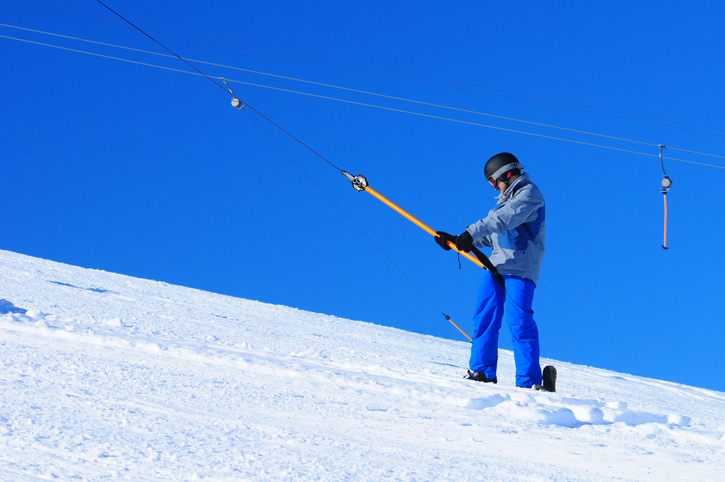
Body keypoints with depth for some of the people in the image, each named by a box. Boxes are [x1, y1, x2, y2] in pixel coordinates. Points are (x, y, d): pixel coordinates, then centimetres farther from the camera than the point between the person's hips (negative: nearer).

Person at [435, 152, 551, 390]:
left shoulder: (529, 193, -4)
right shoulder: (507, 199, 25)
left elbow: (502, 220, -20)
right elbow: (491, 235, 24)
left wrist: (471, 233, -28)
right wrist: (455, 241, 16)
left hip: (520, 269, -8)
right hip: (496, 266, 8)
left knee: (518, 322, -13)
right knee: (485, 317, 0)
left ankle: (529, 381, -12)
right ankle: (482, 371, 6)